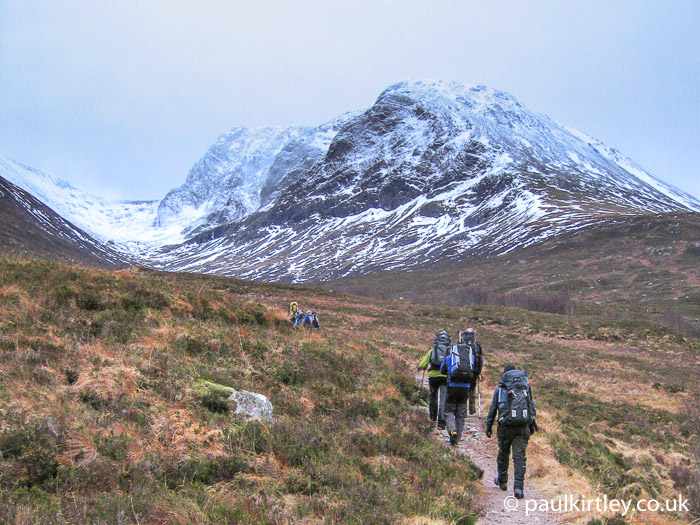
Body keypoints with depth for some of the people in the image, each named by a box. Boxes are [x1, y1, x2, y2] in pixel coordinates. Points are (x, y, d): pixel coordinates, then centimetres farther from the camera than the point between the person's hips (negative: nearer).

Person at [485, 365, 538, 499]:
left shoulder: (500, 388, 8)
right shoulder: (526, 386, 12)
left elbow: (493, 409, 8)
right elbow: (532, 406, 11)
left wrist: (488, 426, 13)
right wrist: (532, 424, 16)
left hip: (506, 426, -1)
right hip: (523, 427, 1)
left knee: (503, 453, 18)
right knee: (519, 457, -1)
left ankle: (502, 481, 34)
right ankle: (518, 487, -14)